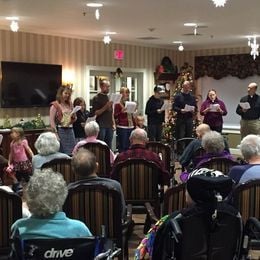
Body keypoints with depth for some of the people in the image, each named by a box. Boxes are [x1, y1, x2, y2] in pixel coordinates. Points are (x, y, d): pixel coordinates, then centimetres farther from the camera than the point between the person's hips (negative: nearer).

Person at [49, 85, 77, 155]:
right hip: (61, 130, -6)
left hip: (70, 130, 6)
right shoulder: (55, 105, -4)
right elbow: (51, 121, -10)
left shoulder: (69, 105, 14)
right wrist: (56, 134, -16)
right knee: (62, 153, -3)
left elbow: (74, 120, 21)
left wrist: (74, 116, -2)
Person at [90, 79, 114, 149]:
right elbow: (95, 113, -11)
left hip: (109, 126, 6)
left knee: (109, 146, 6)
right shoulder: (97, 98, -5)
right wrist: (105, 107, -21)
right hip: (101, 126, -6)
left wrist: (113, 123, 13)